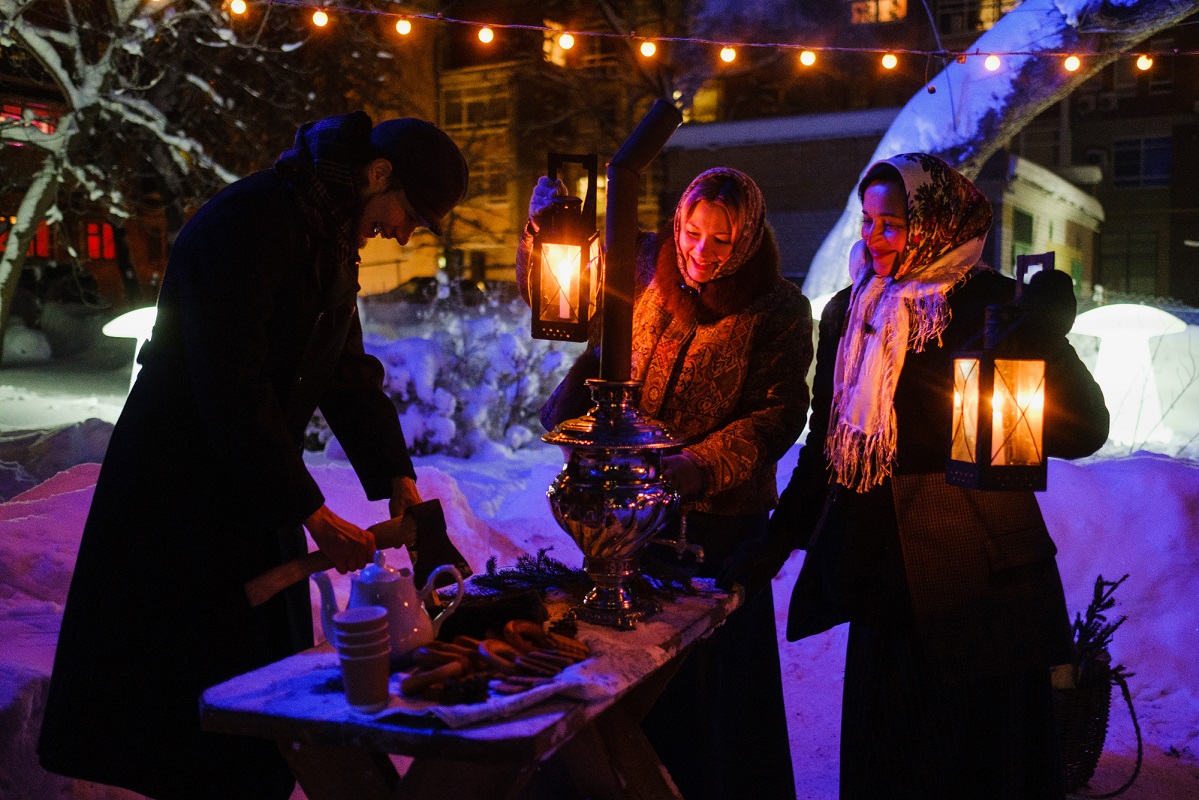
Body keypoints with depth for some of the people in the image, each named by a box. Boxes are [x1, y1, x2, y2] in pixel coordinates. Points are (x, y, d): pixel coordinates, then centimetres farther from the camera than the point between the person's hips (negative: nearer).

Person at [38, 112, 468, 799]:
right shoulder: (244, 222, -21)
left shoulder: (334, 240, 8)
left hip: (256, 484, 9)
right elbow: (233, 389, -26)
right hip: (180, 486, -9)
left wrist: (397, 481, -1)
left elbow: (348, 372, 9)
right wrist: (314, 514, -24)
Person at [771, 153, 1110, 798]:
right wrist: (781, 534, 12)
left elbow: (1082, 432, -15)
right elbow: (828, 438, 14)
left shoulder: (990, 306, -8)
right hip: (882, 579, 5)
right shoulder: (847, 311, 7)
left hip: (975, 583, -5)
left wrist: (1048, 340, -31)